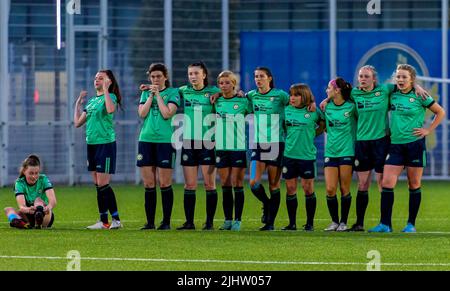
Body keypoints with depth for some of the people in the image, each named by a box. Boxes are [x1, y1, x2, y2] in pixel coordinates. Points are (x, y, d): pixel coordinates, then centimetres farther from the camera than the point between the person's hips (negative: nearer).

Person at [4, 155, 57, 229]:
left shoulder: (43, 179, -9)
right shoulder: (20, 183, -10)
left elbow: (53, 200, -25)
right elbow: (21, 206, -27)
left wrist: (49, 207, -50)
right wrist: (28, 209, -52)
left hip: (45, 216, -1)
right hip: (28, 216, 1)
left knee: (38, 200, -28)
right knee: (8, 209, -21)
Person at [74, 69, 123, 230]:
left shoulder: (110, 96, -6)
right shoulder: (91, 101, 17)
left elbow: (110, 109, -30)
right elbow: (78, 122, 19)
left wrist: (105, 90, -22)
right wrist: (78, 103, 17)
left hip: (105, 143, -8)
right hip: (92, 144, 8)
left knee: (102, 184, -10)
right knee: (98, 185, 8)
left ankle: (104, 221, -6)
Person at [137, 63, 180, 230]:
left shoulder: (172, 93, 2)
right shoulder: (146, 93, 15)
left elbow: (167, 114, -11)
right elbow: (142, 113, 0)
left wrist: (158, 95, -7)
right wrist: (151, 95, -3)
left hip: (165, 140, -4)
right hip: (146, 140, 4)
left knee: (164, 184, -4)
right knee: (148, 184, 3)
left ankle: (166, 221, 3)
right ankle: (150, 222, 8)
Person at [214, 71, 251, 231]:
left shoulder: (242, 101, 0)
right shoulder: (216, 101, 8)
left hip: (239, 147, -3)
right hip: (221, 147, 3)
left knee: (237, 184, -3)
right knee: (225, 185, 4)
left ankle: (238, 220, 1)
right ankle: (228, 220, 10)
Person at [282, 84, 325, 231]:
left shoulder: (313, 112, -3)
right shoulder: (287, 110, 6)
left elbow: (323, 124, 9)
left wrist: (313, 134, 1)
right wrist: (291, 136, 7)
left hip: (307, 155, -3)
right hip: (289, 154, 3)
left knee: (308, 188, 0)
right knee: (290, 188, 4)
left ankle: (310, 223, 10)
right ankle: (292, 223, 12)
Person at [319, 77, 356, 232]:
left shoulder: (351, 106, -5)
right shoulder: (326, 107, 6)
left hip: (347, 151, -3)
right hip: (330, 152, 3)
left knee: (344, 189, 0)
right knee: (330, 189, -3)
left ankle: (343, 222, 11)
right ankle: (334, 221, 11)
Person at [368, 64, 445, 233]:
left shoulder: (419, 96, -4)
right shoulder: (392, 94, 6)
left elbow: (440, 112, 5)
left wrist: (428, 130, -1)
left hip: (415, 144, -3)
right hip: (395, 145, 3)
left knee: (414, 185, 3)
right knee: (386, 183, -7)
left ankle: (411, 224, 11)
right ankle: (385, 224, -5)